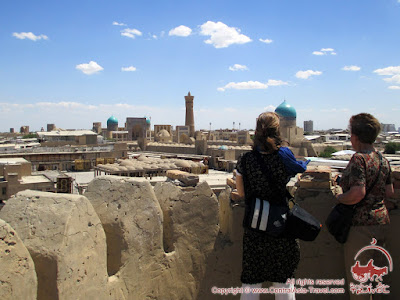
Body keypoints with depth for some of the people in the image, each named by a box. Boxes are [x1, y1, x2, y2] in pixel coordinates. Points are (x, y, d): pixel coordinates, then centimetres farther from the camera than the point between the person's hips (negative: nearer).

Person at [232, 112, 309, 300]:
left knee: (251, 284, 12)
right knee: (284, 283, 15)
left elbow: (241, 194, 3)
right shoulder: (284, 157, -11)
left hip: (253, 229, 1)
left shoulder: (244, 161, -7)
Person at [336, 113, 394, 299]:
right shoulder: (383, 159, 7)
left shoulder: (359, 158, -17)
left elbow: (358, 193, -27)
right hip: (382, 220, 8)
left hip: (362, 224, -8)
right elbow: (389, 192, 12)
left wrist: (340, 197, -10)